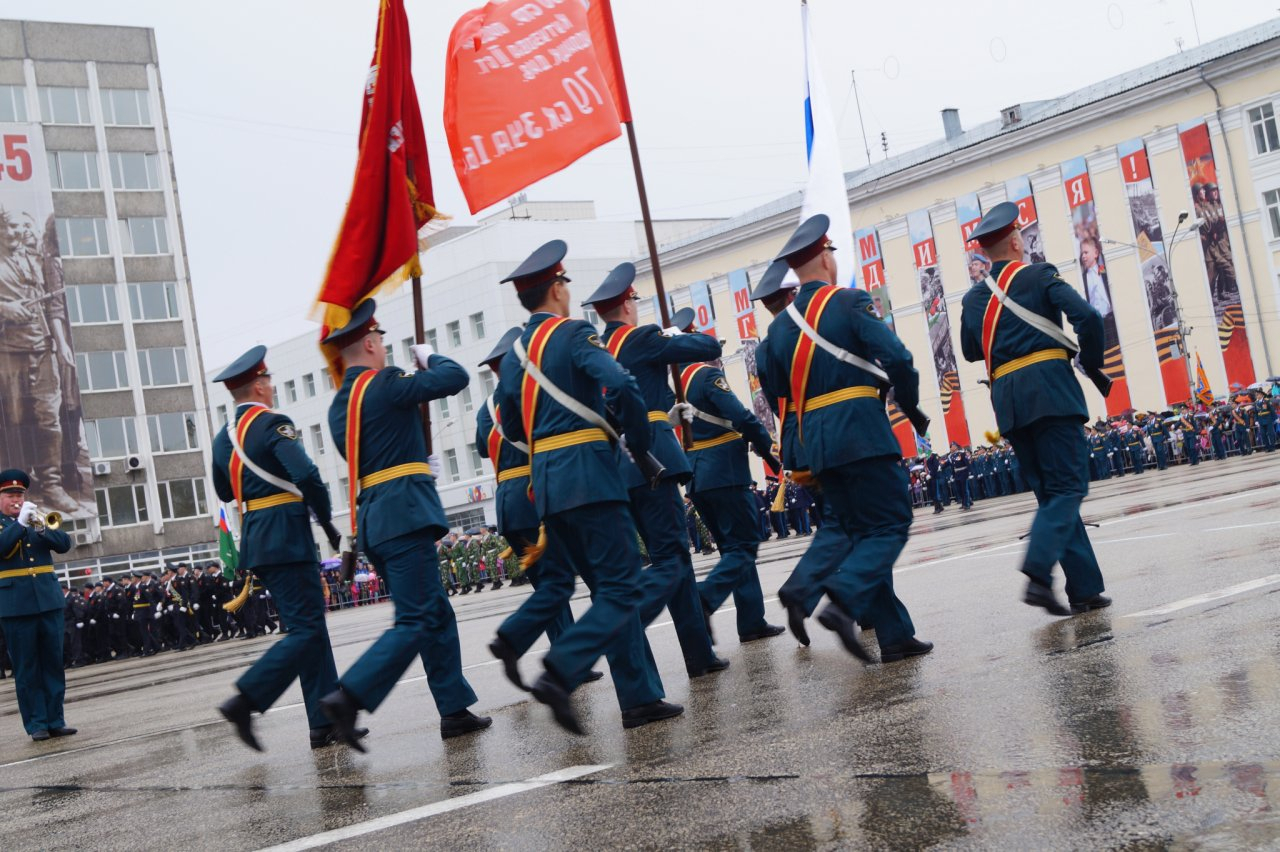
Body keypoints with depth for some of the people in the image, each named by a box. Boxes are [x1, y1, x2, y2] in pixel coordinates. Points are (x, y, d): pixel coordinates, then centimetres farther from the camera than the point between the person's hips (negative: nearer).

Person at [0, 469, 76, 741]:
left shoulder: (38, 519, 15)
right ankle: (37, 724, 3)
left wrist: (41, 527, -13)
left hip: (49, 600, 4)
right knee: (26, 668, 0)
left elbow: (64, 544, 3)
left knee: (53, 664, 5)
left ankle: (55, 720, 9)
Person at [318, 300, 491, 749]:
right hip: (405, 513, -9)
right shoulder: (385, 383, -10)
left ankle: (454, 710, 16)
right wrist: (428, 355, 9)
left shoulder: (339, 405, 14)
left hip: (372, 518, 9)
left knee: (437, 614, 14)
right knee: (417, 621, -8)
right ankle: (348, 697, -17)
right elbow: (456, 377, -10)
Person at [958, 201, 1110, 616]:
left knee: (1050, 492, 10)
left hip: (1006, 398, 6)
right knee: (1068, 486, -5)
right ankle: (1037, 572, -24)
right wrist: (1092, 364, 4)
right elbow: (1087, 317, -10)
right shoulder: (1039, 276, 1)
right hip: (1049, 386, -5)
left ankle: (1084, 589, 7)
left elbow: (970, 351, 27)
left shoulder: (973, 298, 16)